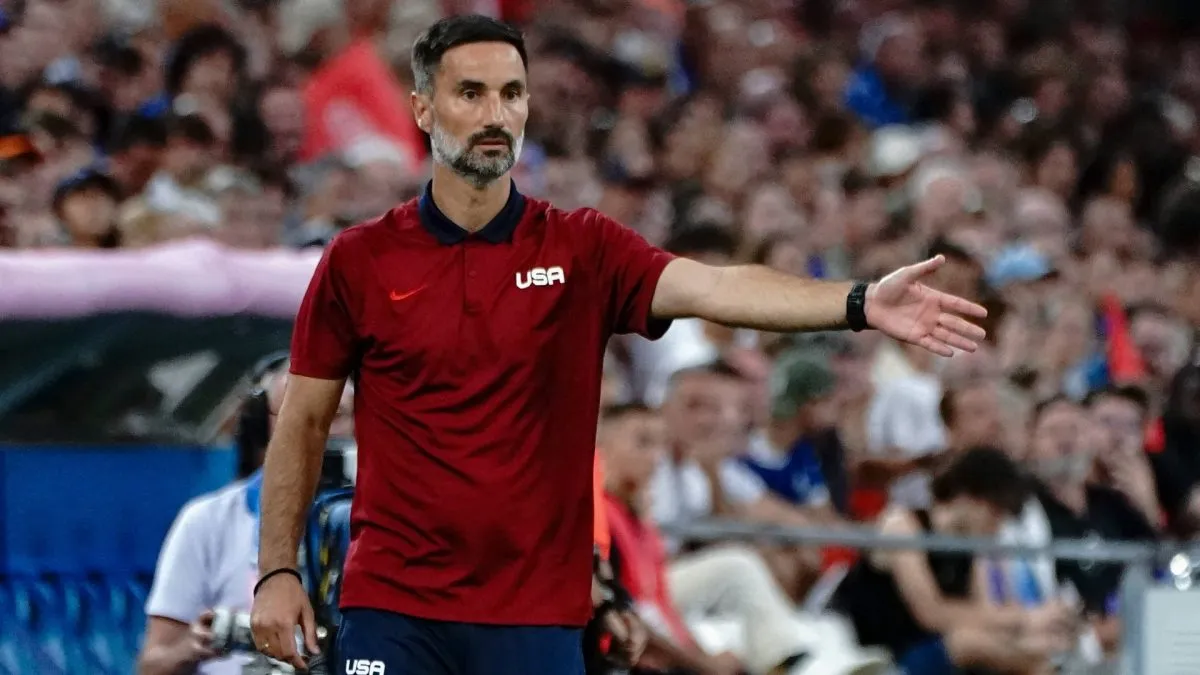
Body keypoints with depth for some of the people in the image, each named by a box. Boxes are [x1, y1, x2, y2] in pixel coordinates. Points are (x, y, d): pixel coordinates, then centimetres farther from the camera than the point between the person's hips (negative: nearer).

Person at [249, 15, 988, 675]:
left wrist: (860, 303, -30)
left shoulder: (582, 249, 1)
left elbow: (714, 288, -14)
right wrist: (277, 571, 2)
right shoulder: (359, 262, 2)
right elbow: (303, 423, 9)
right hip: (392, 607, 0)